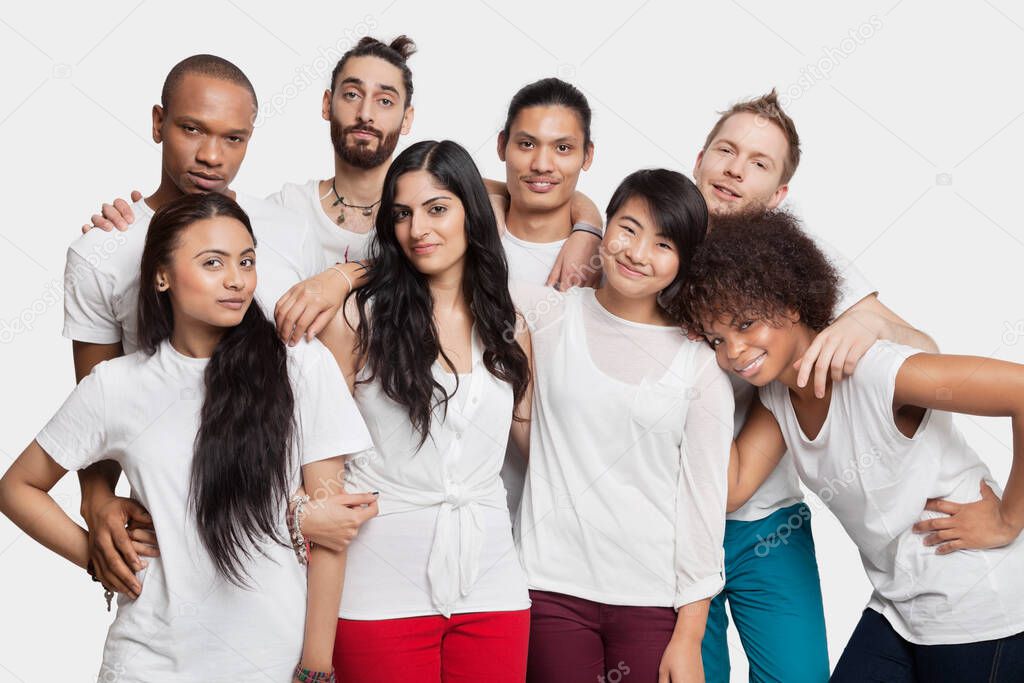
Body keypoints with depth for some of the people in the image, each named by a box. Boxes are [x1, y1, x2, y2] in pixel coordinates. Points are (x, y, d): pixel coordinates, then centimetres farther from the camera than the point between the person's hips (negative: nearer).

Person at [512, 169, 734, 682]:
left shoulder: (701, 363, 0)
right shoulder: (544, 314, 2)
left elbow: (703, 499, 0)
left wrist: (689, 636, -1)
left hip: (654, 600, 0)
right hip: (552, 587, 0)